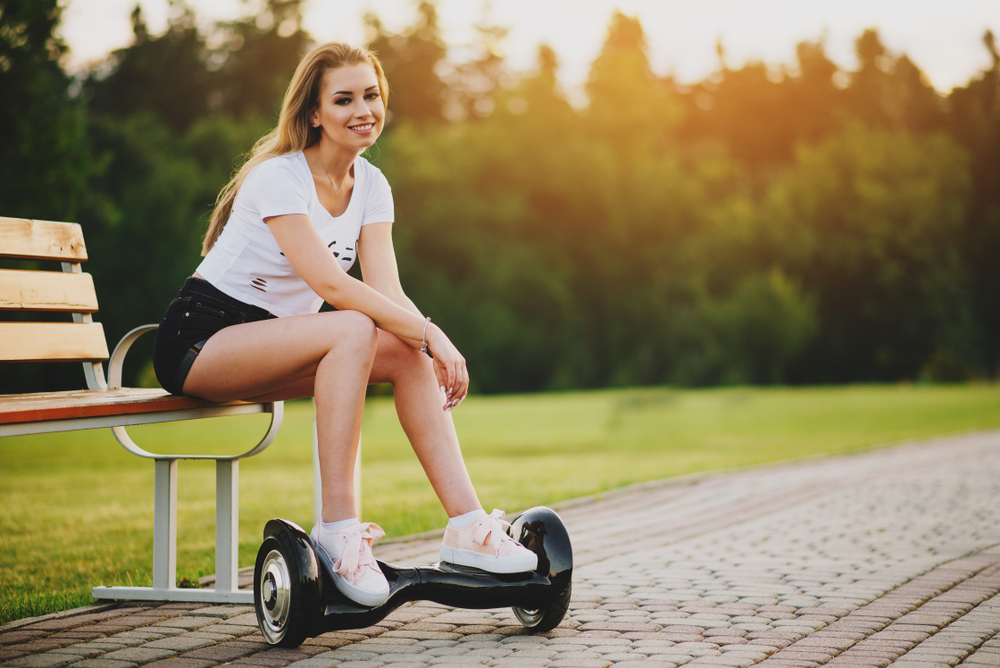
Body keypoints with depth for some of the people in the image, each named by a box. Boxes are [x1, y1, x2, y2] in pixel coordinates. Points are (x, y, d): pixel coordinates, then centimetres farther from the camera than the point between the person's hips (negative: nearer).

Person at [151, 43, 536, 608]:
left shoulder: (371, 185, 4)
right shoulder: (278, 177, -18)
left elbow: (388, 292, -7)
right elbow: (332, 285, -28)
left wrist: (432, 343, -27)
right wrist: (428, 332, -30)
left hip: (274, 341, 7)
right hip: (199, 342, -7)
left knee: (408, 355, -17)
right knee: (354, 332, -32)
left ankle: (467, 525, -19)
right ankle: (337, 528, -30)